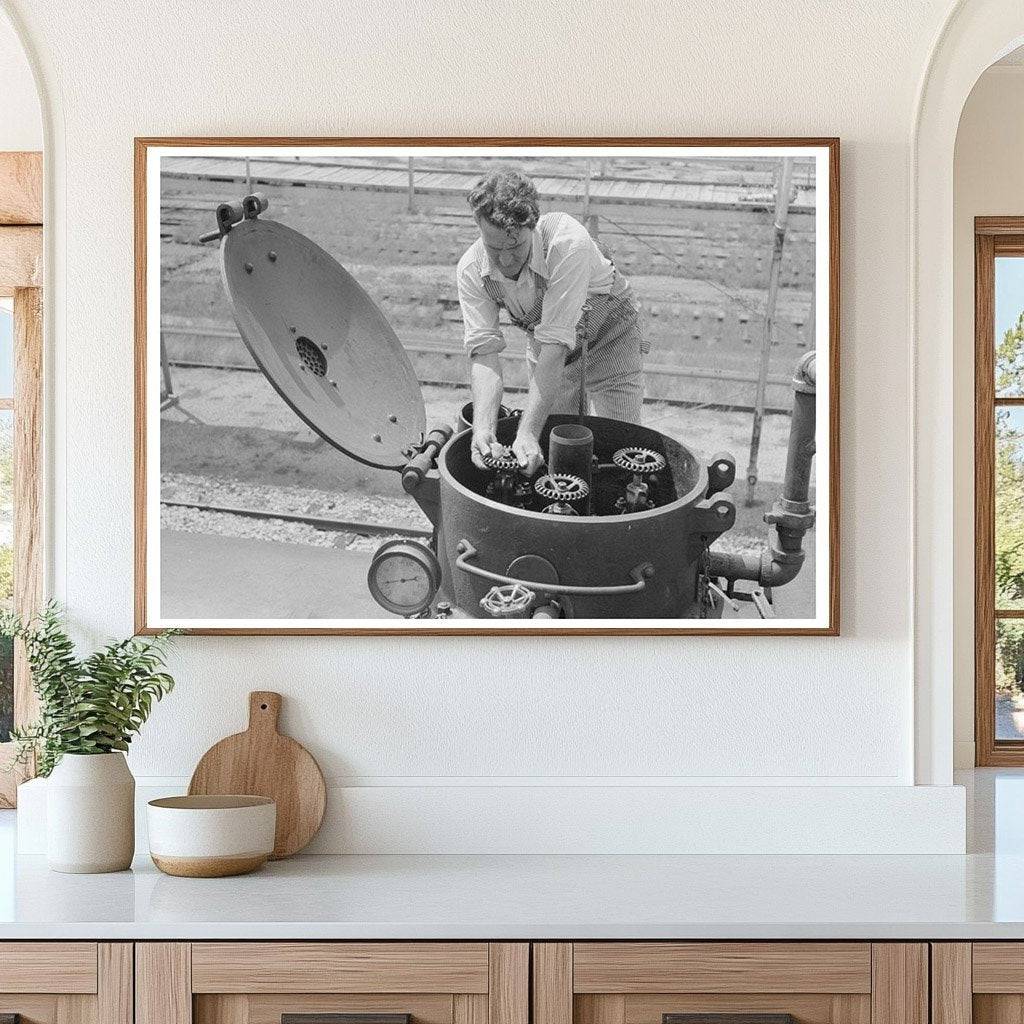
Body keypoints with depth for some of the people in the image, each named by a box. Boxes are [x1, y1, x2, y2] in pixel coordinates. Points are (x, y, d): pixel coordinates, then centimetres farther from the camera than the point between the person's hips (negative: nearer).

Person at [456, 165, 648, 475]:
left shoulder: (569, 243, -41)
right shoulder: (471, 269, -26)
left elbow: (555, 344, -44)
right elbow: (484, 350, -31)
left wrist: (527, 433, -51)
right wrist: (483, 427, -49)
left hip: (609, 332, -4)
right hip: (544, 337, 4)